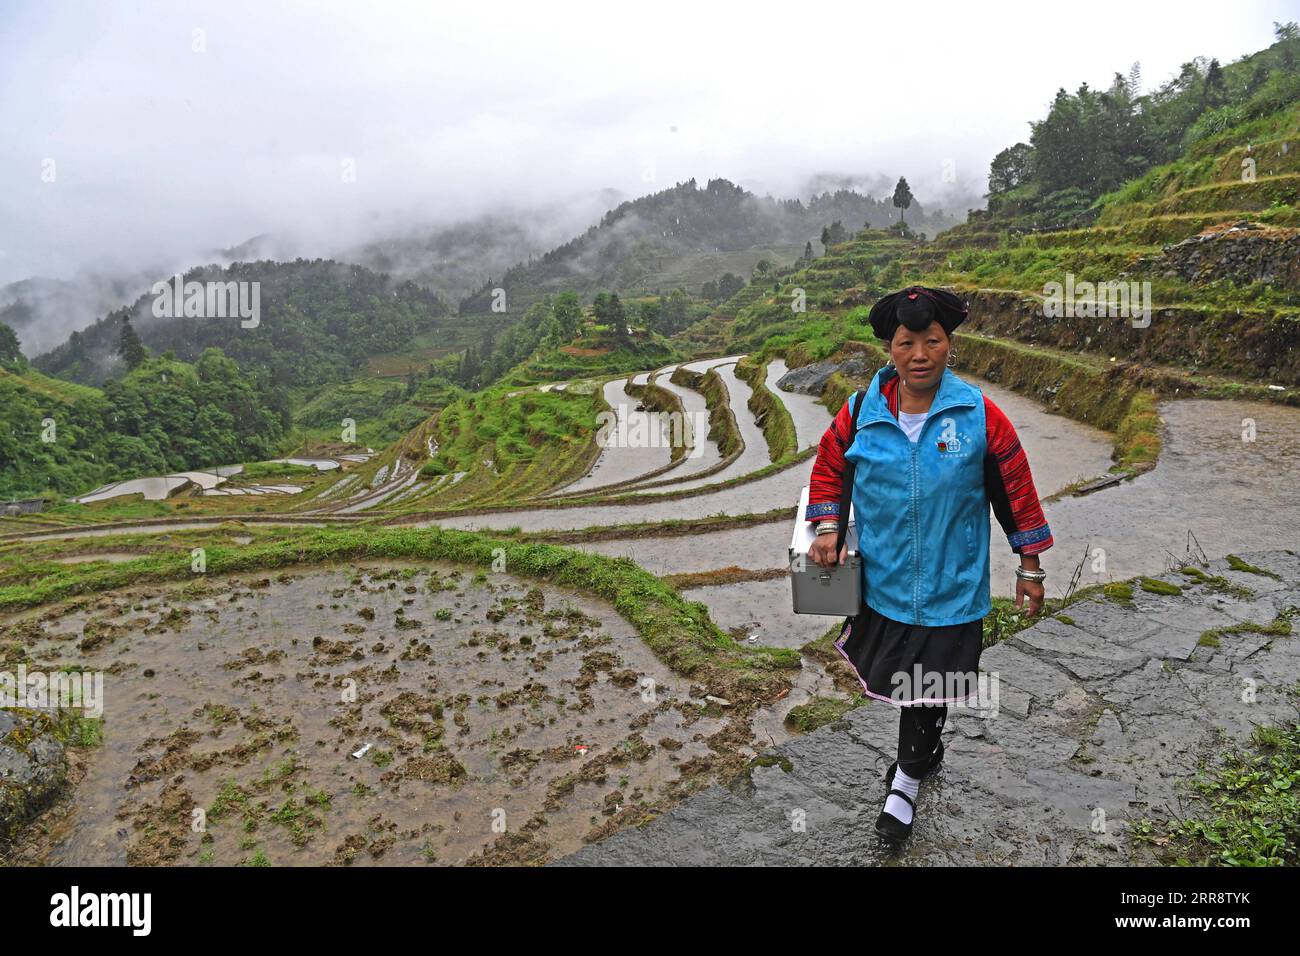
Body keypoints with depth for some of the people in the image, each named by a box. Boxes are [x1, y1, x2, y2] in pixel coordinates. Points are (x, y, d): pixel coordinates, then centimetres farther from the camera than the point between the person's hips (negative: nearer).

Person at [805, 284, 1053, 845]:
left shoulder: (979, 414, -11)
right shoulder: (860, 414, -8)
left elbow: (1016, 488, -2)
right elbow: (827, 468, 9)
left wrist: (1030, 566, 3)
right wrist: (827, 529, -5)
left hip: (951, 586, -2)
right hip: (882, 582, 2)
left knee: (927, 687, 9)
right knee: (899, 673, 19)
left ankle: (906, 779, 33)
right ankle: (925, 750, 49)